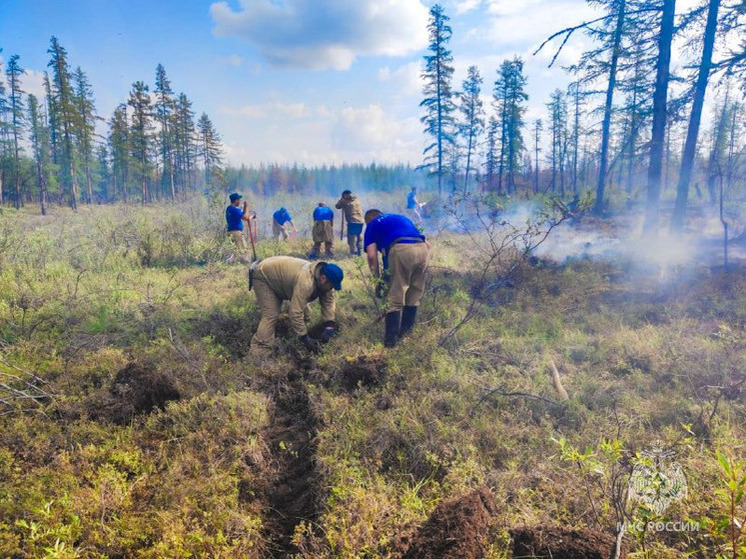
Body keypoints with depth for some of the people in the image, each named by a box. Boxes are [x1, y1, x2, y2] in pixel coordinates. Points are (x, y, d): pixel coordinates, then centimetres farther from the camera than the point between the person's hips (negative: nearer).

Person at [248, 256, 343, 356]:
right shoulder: (305, 282, -41)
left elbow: (329, 300, -7)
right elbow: (296, 313, -41)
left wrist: (329, 325, -19)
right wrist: (305, 338, -34)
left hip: (278, 274, 9)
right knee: (271, 315, -21)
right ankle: (258, 352, -22)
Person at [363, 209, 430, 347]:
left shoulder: (372, 225, 24)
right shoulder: (401, 217, 38)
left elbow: (372, 256, 10)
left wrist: (379, 278, 20)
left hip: (401, 250, -5)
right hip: (423, 249, 5)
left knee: (395, 299, 7)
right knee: (414, 297, 20)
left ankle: (391, 338, 12)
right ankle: (405, 332, 31)